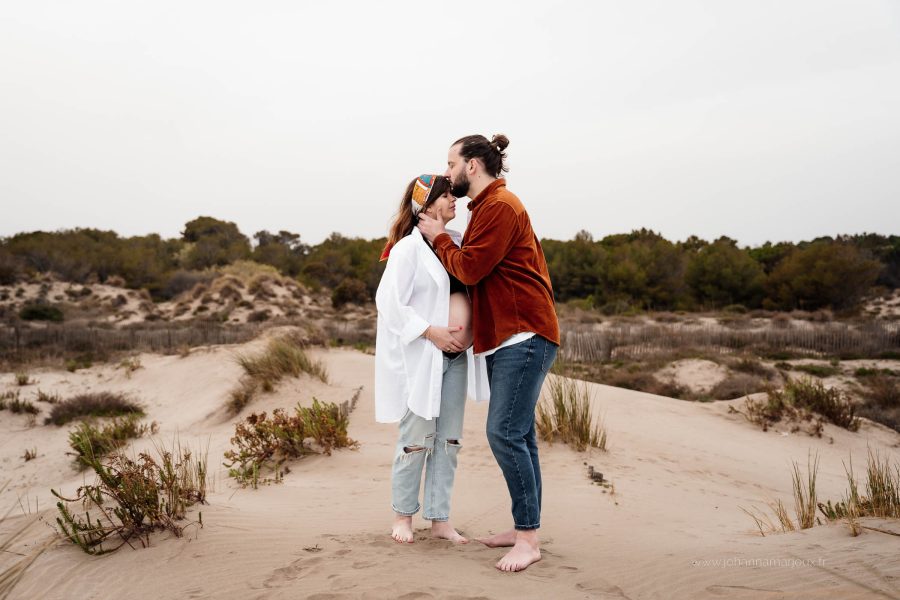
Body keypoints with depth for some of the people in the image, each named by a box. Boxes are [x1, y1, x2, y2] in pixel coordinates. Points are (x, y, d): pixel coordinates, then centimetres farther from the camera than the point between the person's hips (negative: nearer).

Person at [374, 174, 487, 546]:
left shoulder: (458, 242, 9)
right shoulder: (408, 247, -10)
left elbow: (472, 285, 20)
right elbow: (389, 302, -14)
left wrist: (471, 331, 4)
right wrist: (431, 331, -17)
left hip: (455, 355, 6)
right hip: (419, 356, -6)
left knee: (449, 439, 9)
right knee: (416, 438, 1)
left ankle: (439, 519, 20)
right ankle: (403, 516, 20)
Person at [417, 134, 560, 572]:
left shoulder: (500, 206, -11)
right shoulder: (488, 207, 22)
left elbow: (469, 269, -14)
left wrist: (438, 237, 0)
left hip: (524, 336, -10)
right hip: (504, 338, 10)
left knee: (505, 433, -13)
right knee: (518, 435, 11)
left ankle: (529, 538, -7)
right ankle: (523, 528, 17)